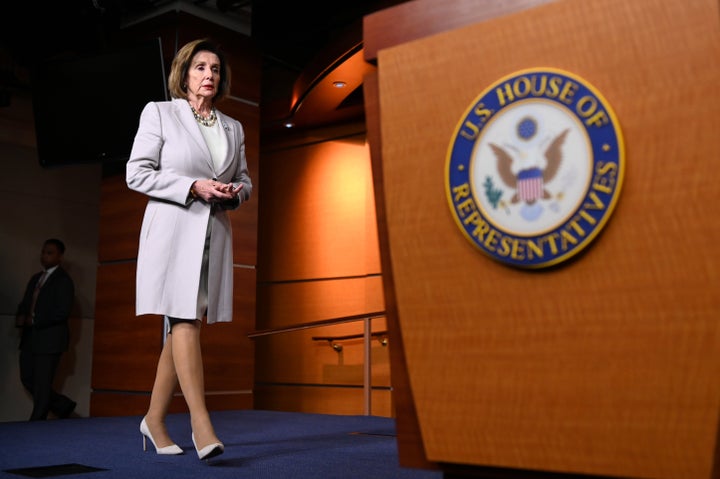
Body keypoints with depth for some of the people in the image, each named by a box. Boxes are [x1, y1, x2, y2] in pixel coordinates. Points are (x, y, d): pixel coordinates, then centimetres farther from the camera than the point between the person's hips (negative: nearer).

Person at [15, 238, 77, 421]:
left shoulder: (64, 280, -8)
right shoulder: (36, 278, 17)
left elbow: (62, 312, -16)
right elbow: (25, 304, 20)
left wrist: (33, 320, -14)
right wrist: (21, 317, -2)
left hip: (50, 339, -8)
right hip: (30, 338, 8)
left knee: (42, 385, -3)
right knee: (27, 379, 10)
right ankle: (64, 406, 24)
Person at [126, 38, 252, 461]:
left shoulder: (233, 128, 17)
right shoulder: (159, 113, 4)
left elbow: (246, 179, 21)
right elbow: (137, 173, -2)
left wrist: (235, 192, -3)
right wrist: (194, 186, -13)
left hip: (215, 232, 5)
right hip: (173, 230, -5)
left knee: (186, 325, 5)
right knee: (185, 322, -14)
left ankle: (155, 419, 17)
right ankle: (202, 425, -14)